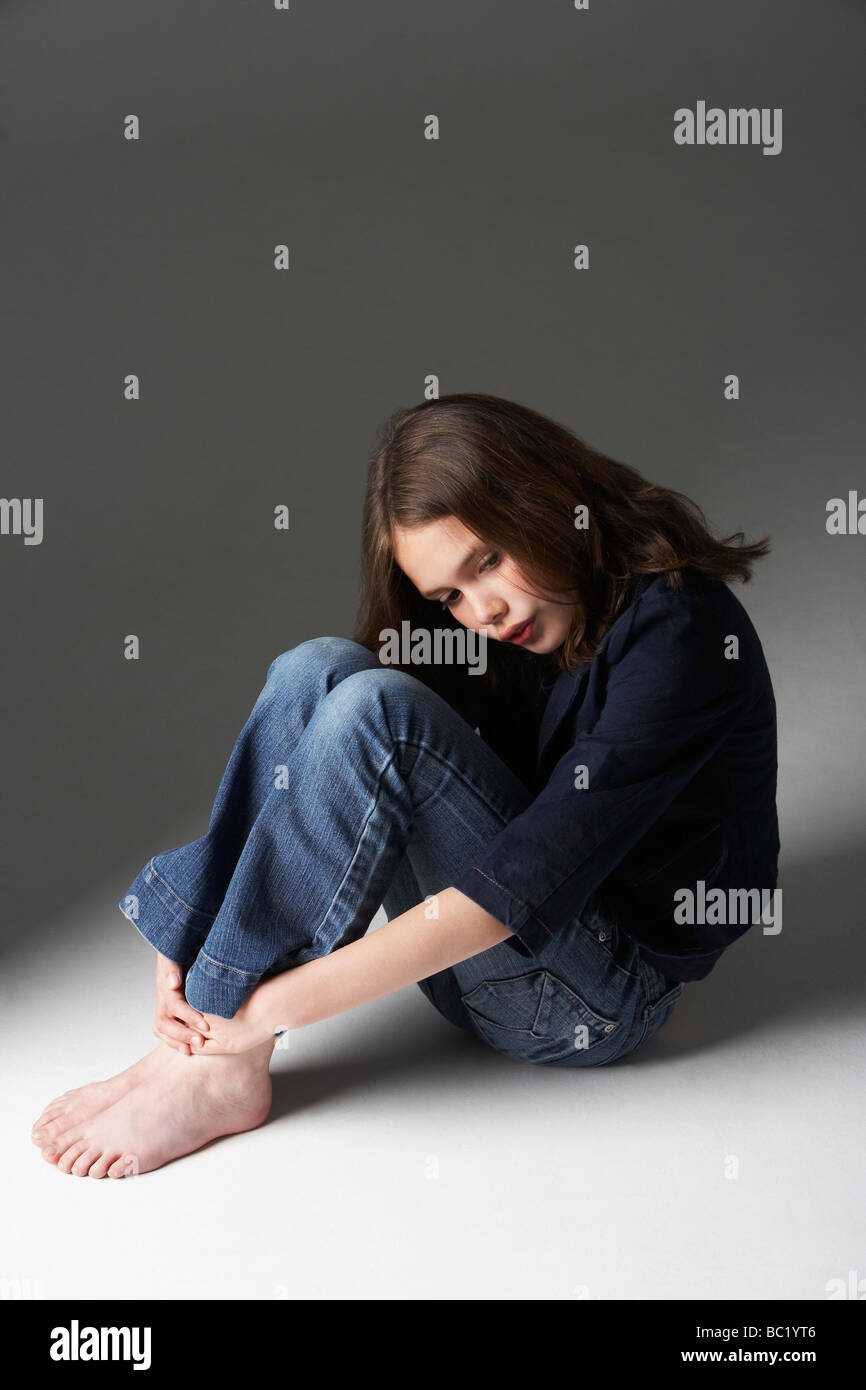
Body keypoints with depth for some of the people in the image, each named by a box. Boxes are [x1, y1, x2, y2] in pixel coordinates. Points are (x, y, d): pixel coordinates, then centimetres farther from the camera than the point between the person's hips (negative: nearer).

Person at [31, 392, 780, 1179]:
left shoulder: (680, 634, -20)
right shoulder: (506, 623, 3)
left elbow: (527, 885, -28)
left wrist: (271, 1005, -26)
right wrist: (186, 949, -14)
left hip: (602, 998, -6)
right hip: (478, 952, 7)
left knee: (374, 711, -27)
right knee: (319, 671, -14)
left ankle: (217, 1073, -20)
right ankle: (202, 1033, -18)